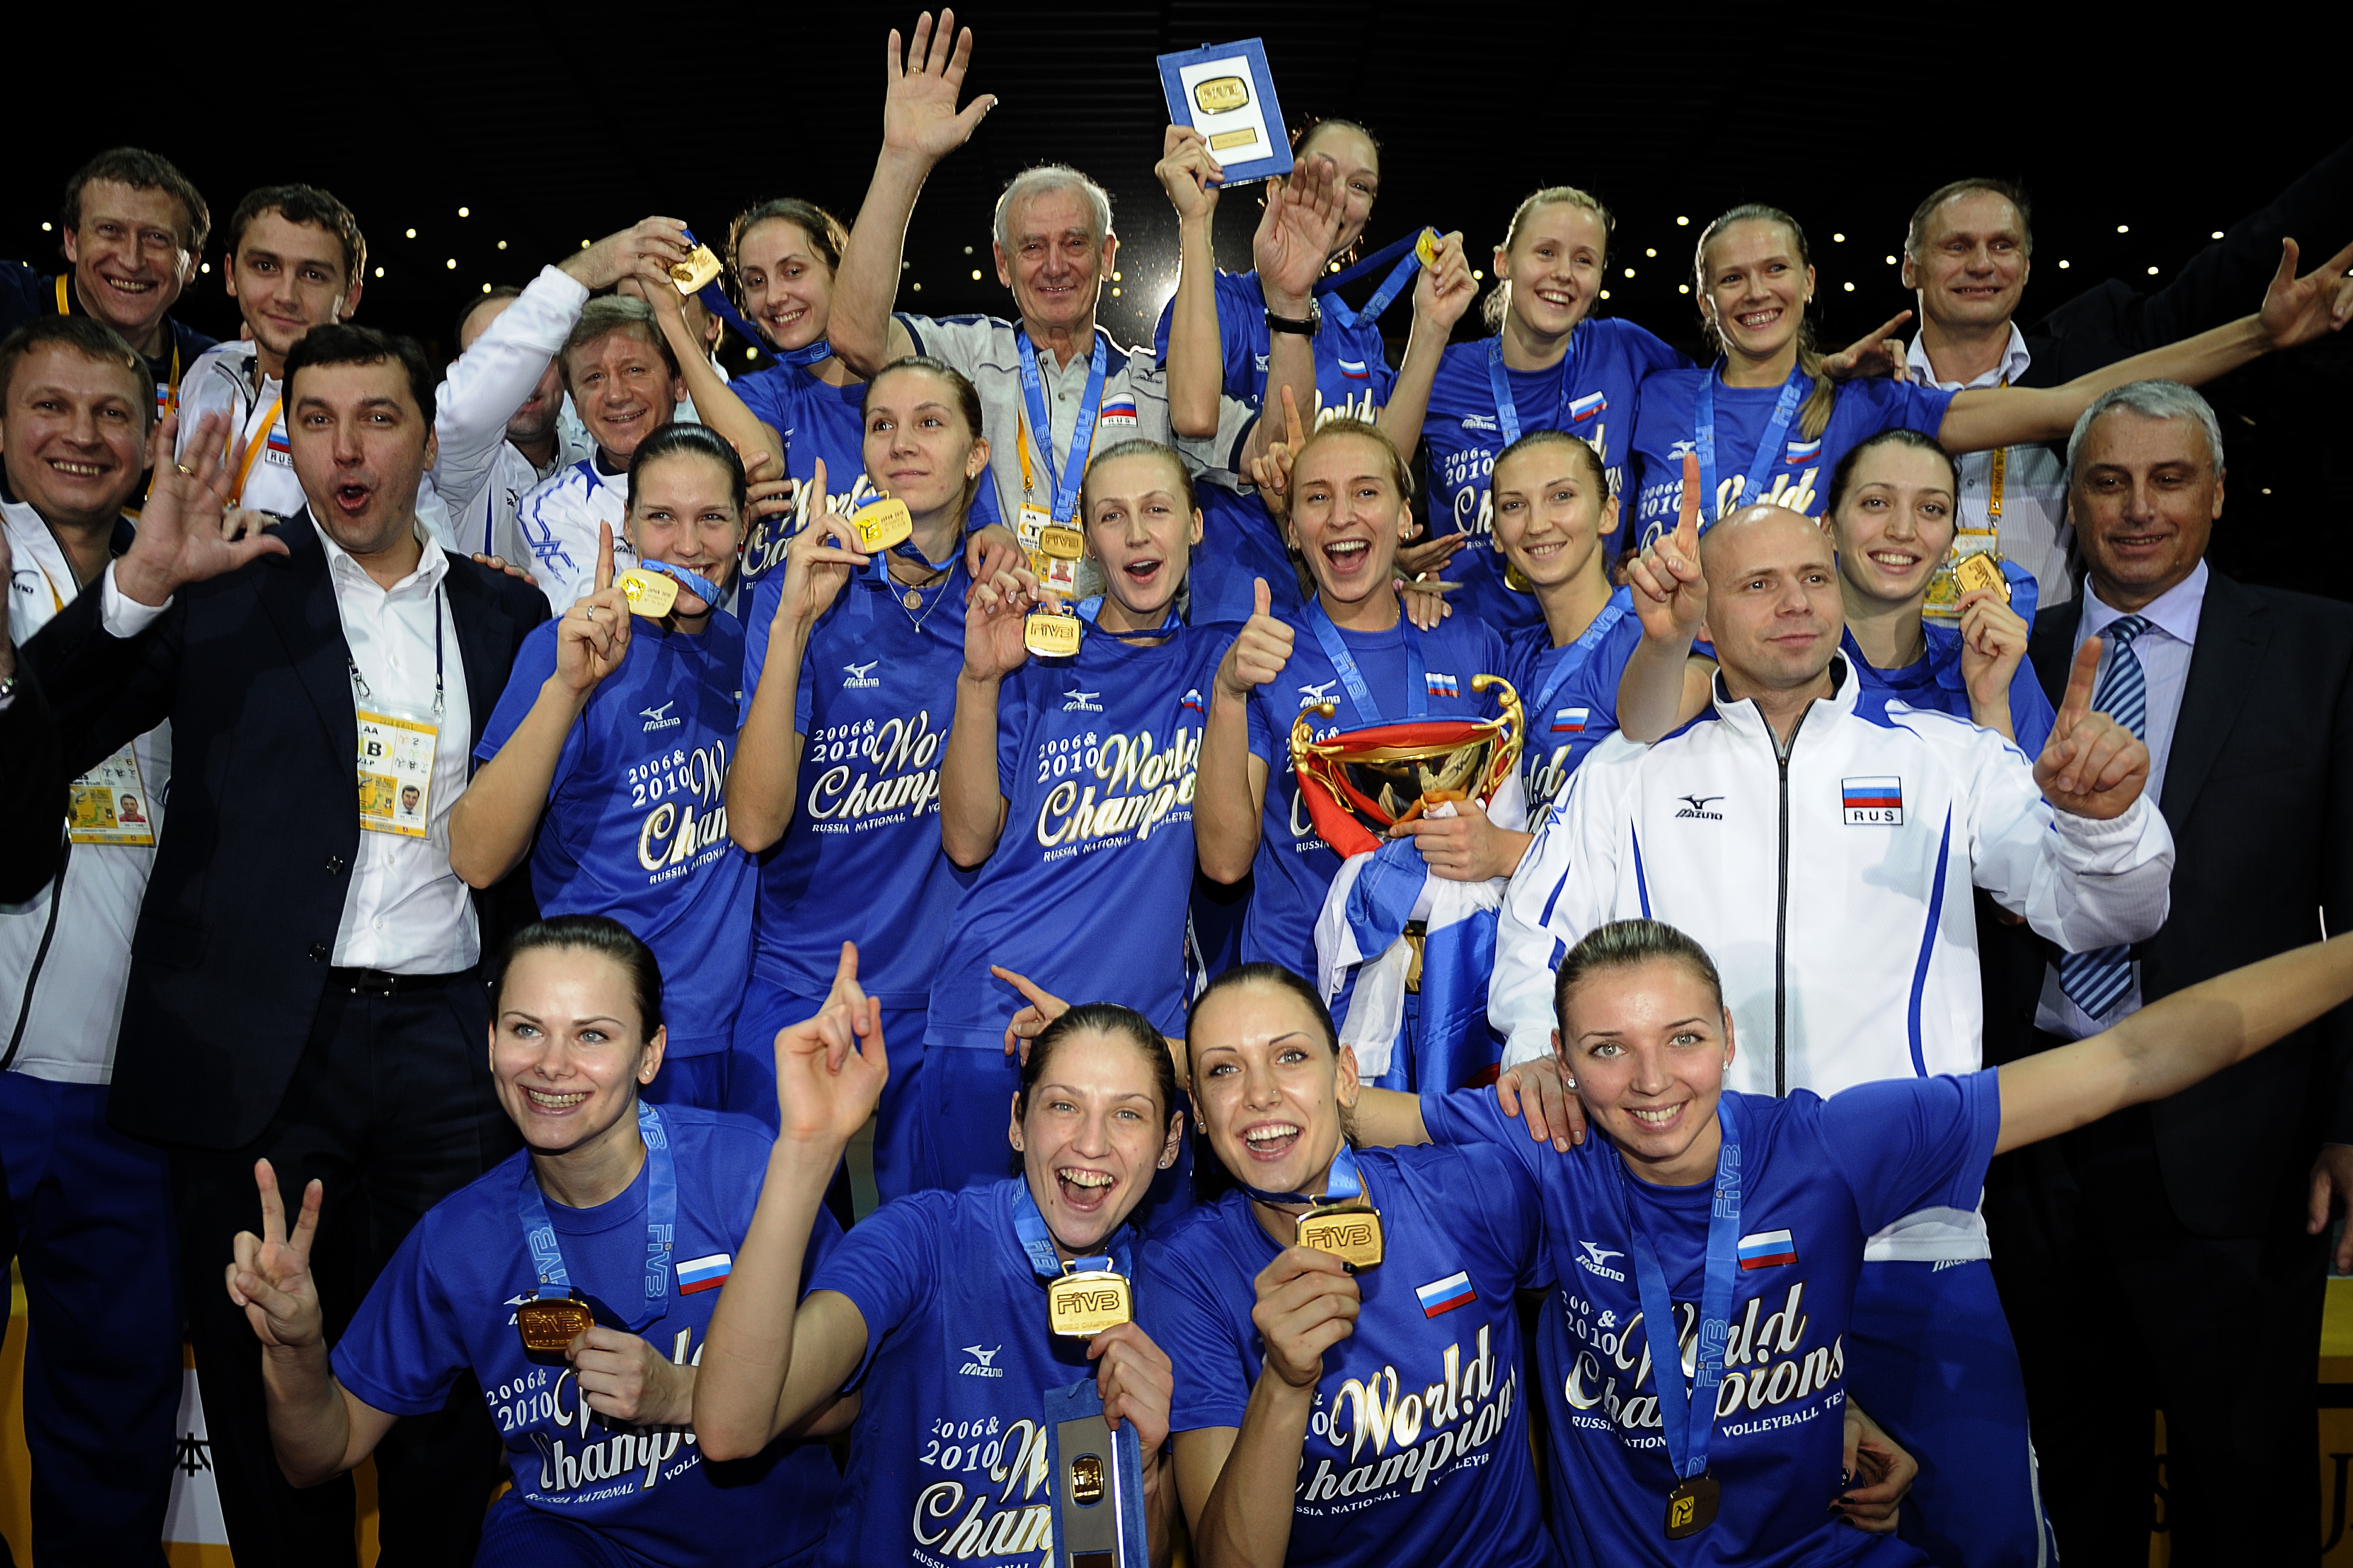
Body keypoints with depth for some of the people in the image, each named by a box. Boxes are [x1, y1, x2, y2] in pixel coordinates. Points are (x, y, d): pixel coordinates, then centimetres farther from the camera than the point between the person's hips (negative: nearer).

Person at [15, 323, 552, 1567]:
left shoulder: (502, 613, 11)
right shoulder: (221, 587, 5)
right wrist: (140, 582, -16)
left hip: (442, 1045, 2)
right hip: (257, 1047, -1)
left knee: (454, 1390, 7)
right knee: (273, 1391, 9)